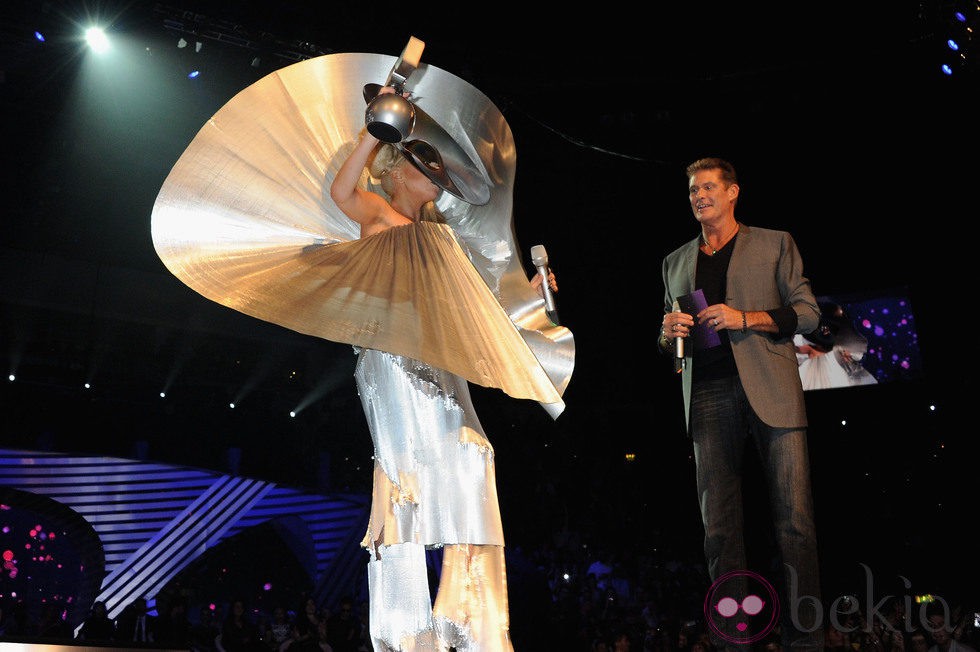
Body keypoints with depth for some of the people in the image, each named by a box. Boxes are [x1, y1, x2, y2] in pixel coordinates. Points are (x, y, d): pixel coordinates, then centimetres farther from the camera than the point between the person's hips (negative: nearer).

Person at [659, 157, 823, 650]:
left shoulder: (774, 244, 13)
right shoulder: (676, 262, 22)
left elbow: (807, 311, 6)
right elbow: (667, 343, 26)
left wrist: (747, 318, -8)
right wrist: (669, 332, 2)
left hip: (770, 389, -3)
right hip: (709, 395, 3)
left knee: (795, 520, -7)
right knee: (719, 529, -1)